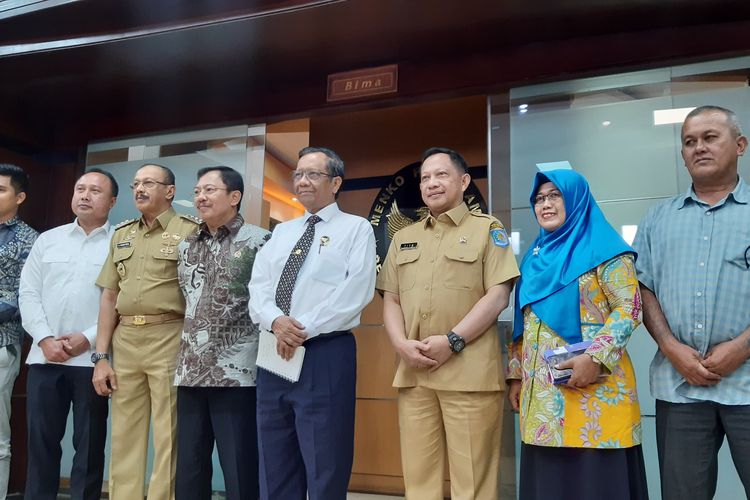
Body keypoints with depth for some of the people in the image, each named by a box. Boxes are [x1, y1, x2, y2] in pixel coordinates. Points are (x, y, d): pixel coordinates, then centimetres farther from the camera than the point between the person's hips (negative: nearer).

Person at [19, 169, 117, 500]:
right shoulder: (47, 240, 13)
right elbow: (28, 293, 7)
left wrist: (88, 339, -13)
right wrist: (45, 338, -6)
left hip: (92, 358, -3)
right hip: (44, 357, 3)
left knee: (89, 444, 5)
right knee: (40, 440, 8)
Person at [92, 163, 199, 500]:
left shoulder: (189, 231, -1)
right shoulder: (121, 234, 16)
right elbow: (109, 298, 15)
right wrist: (101, 357, 10)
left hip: (168, 340, -5)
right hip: (124, 341, 5)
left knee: (167, 438, 0)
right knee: (123, 437, 11)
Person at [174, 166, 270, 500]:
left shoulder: (259, 242, -3)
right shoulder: (185, 247, 14)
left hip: (237, 374, -6)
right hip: (191, 373, 6)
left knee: (240, 473, 1)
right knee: (188, 472, 13)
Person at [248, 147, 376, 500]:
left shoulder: (356, 228, 1)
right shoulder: (281, 232, 18)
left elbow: (356, 292, -12)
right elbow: (258, 286, 8)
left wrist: (303, 329, -16)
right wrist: (276, 321, -12)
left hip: (325, 354, -5)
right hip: (274, 353, 6)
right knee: (274, 470, 12)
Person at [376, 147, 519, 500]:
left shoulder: (487, 229, 6)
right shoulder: (403, 238, 20)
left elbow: (498, 296, -5)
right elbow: (390, 299, 15)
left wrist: (452, 341, -14)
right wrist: (402, 344, -5)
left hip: (470, 373, -4)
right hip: (413, 373, 4)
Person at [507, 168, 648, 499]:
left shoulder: (602, 248, -2)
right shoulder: (535, 257, 17)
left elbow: (629, 307, -11)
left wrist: (596, 358, -22)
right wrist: (516, 374, 13)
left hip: (592, 388, -6)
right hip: (541, 392, 6)